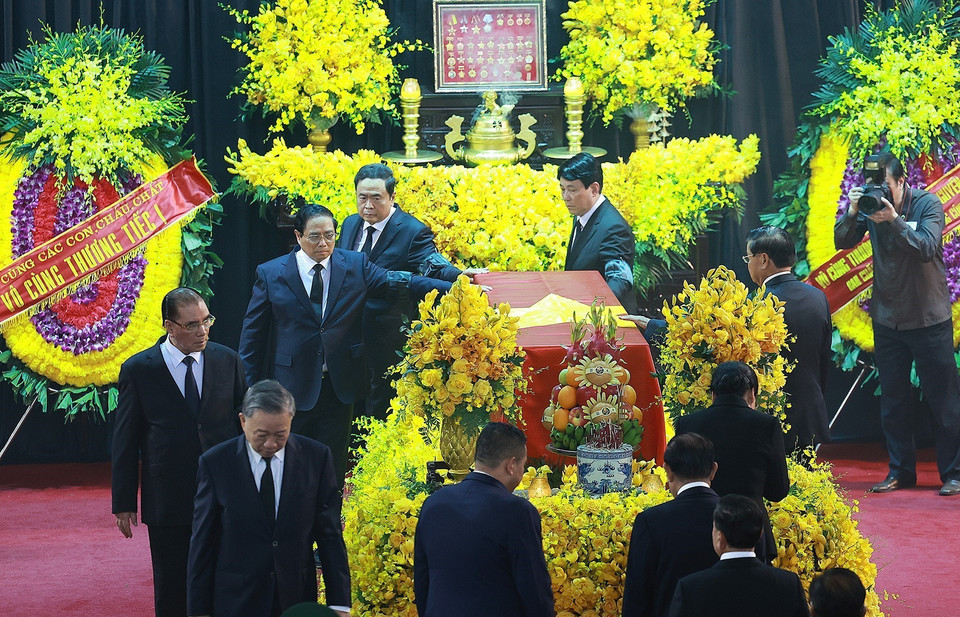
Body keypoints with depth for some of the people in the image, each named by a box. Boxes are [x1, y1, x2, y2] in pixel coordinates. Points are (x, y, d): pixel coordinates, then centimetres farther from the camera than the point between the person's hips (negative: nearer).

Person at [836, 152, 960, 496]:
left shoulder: (928, 205, -10)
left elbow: (926, 248, -23)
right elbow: (842, 242, -3)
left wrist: (895, 220, -31)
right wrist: (852, 213, -20)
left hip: (928, 318, -4)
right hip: (887, 317, 4)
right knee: (893, 400, 9)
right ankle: (900, 471, 20)